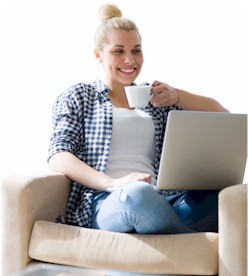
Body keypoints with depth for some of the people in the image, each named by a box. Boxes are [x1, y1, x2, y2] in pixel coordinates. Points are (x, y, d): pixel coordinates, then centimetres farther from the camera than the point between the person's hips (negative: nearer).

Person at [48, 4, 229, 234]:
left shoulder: (155, 100, 27)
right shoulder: (78, 96, 18)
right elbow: (58, 157, 2)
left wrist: (177, 96, 4)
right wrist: (113, 183, -15)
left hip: (159, 201, 3)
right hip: (103, 204, -2)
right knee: (138, 193, -40)